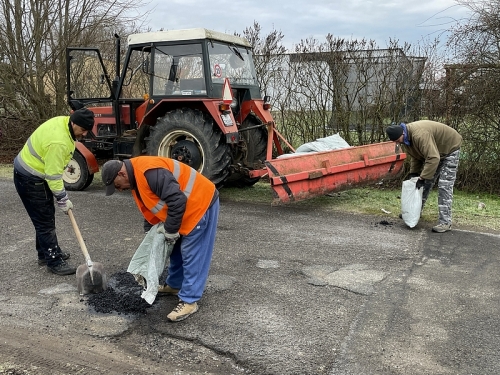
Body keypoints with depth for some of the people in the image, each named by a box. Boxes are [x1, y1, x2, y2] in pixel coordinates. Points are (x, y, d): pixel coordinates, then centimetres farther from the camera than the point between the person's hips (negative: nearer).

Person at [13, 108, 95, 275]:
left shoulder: (63, 122, -3)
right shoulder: (58, 142, -33)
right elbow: (54, 175, -26)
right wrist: (63, 200, -15)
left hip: (36, 174, 10)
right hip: (29, 180, -10)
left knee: (47, 216, 19)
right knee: (45, 221, -5)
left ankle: (46, 253, 32)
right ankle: (54, 262, 3)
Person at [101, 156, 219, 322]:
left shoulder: (149, 171, -27)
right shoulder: (136, 176, 7)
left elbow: (177, 200, -31)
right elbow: (151, 202, 18)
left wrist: (170, 230, -20)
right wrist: (160, 226, 7)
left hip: (201, 203, -10)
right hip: (186, 207, 11)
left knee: (192, 255, -6)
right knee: (177, 250, 20)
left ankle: (189, 301, 1)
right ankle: (174, 285, 37)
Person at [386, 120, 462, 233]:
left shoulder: (420, 135, -39)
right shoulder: (407, 137, -9)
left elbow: (433, 158, -41)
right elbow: (416, 156, 3)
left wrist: (422, 178, -38)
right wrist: (414, 173, -5)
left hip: (449, 149, -9)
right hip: (433, 152, 9)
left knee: (444, 185, -14)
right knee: (426, 183, 12)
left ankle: (445, 222, -12)